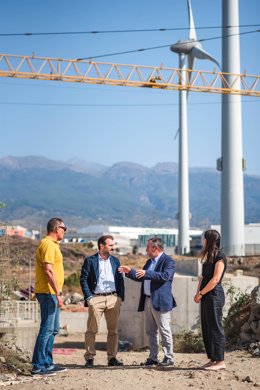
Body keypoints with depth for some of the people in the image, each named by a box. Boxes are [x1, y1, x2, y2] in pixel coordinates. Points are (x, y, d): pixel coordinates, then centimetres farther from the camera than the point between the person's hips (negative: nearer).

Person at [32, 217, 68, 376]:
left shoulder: (52, 244, 19)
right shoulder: (48, 244, -13)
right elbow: (48, 270, -21)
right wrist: (57, 293, -22)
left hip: (51, 293, 11)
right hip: (48, 292, -11)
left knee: (53, 329, 14)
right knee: (47, 329, -8)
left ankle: (48, 363, 20)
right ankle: (38, 365, -4)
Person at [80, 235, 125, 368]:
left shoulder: (115, 261, 14)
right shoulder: (90, 261, 1)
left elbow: (120, 280, 15)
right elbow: (83, 279, -2)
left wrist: (120, 297, 5)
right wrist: (88, 297, -9)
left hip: (113, 298, 4)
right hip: (96, 298, -4)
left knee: (113, 330, 6)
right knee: (92, 330, -4)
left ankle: (112, 357, 13)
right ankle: (89, 358, 1)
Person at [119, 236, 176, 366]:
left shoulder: (168, 261, -8)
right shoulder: (149, 262, 18)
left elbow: (165, 276, -24)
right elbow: (141, 277, 24)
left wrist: (146, 273, -28)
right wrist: (129, 272, 9)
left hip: (160, 301, -8)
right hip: (148, 301, 8)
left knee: (164, 330, -3)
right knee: (150, 331, 10)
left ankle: (169, 358, 3)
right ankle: (153, 358, 16)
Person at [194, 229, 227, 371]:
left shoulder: (220, 257, -11)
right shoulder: (208, 257, 17)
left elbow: (215, 279, -18)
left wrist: (201, 293, -14)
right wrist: (198, 292, 3)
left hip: (214, 295, -9)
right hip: (206, 297, 9)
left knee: (215, 328, -6)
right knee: (206, 328, 10)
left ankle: (220, 361, -2)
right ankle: (212, 359, 16)